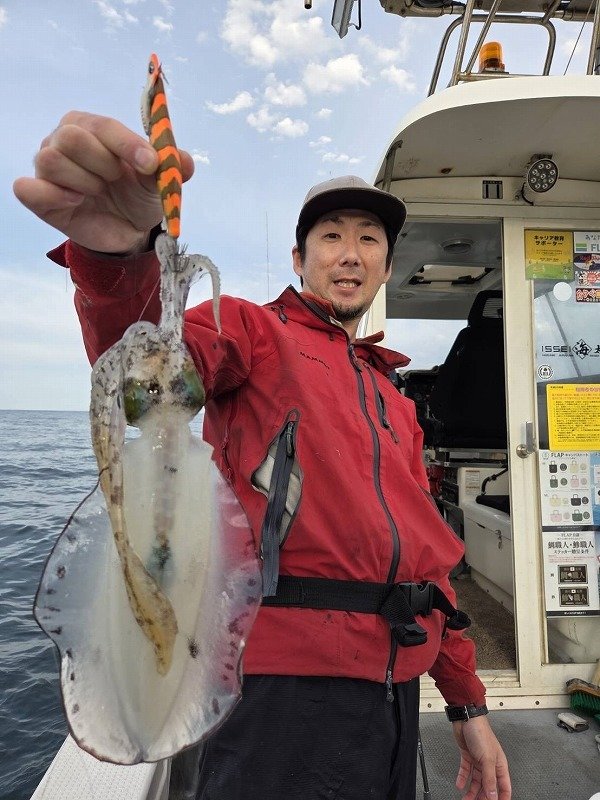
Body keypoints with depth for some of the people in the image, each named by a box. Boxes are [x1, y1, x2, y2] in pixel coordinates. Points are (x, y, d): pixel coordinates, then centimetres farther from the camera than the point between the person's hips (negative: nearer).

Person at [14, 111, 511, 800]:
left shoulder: (392, 399, 17)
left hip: (397, 682, 7)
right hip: (286, 673, -7)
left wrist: (468, 705, 18)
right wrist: (118, 253, -46)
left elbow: (423, 543, 18)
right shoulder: (255, 330, 0)